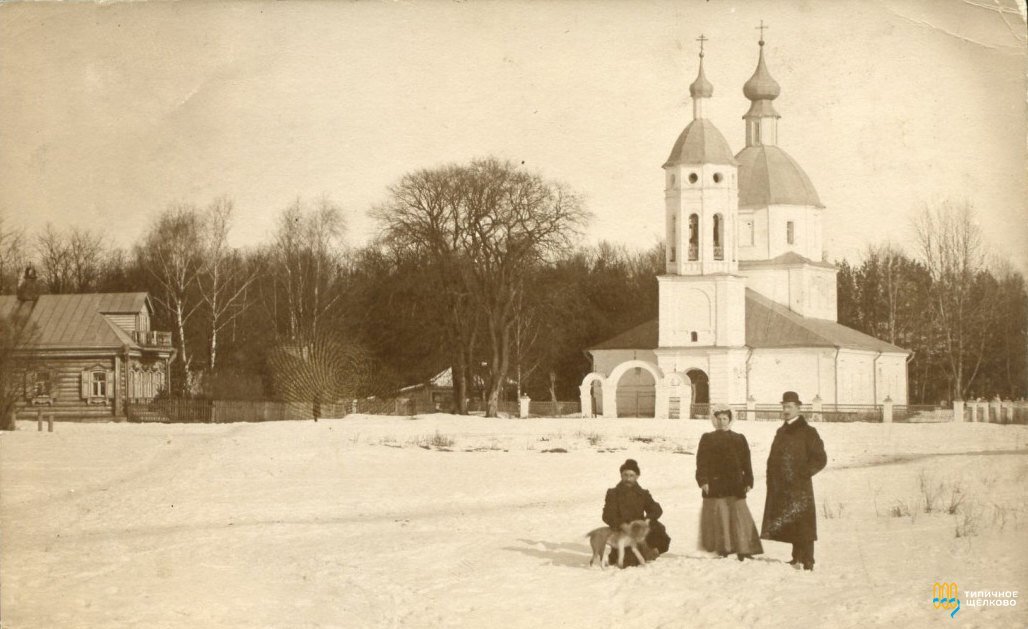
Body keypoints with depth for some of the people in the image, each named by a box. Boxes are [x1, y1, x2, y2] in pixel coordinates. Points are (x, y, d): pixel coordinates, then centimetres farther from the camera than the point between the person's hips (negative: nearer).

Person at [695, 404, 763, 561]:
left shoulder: (739, 439, 12)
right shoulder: (707, 439, 8)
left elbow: (746, 463, 11)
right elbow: (701, 462, 2)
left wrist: (748, 481, 3)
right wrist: (703, 481, -8)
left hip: (735, 485, 1)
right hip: (714, 486, -1)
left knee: (739, 517, -5)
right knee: (719, 518, -2)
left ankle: (743, 549, -4)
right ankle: (722, 548, 5)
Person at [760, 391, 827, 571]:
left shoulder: (807, 432, -2)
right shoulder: (781, 432, 18)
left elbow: (820, 459, -4)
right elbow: (773, 458, 23)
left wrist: (803, 474, -11)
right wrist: (771, 479, 10)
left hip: (800, 487, -6)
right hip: (781, 488, 7)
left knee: (802, 526, -7)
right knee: (789, 526, 8)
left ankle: (806, 562, -6)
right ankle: (797, 559, 15)